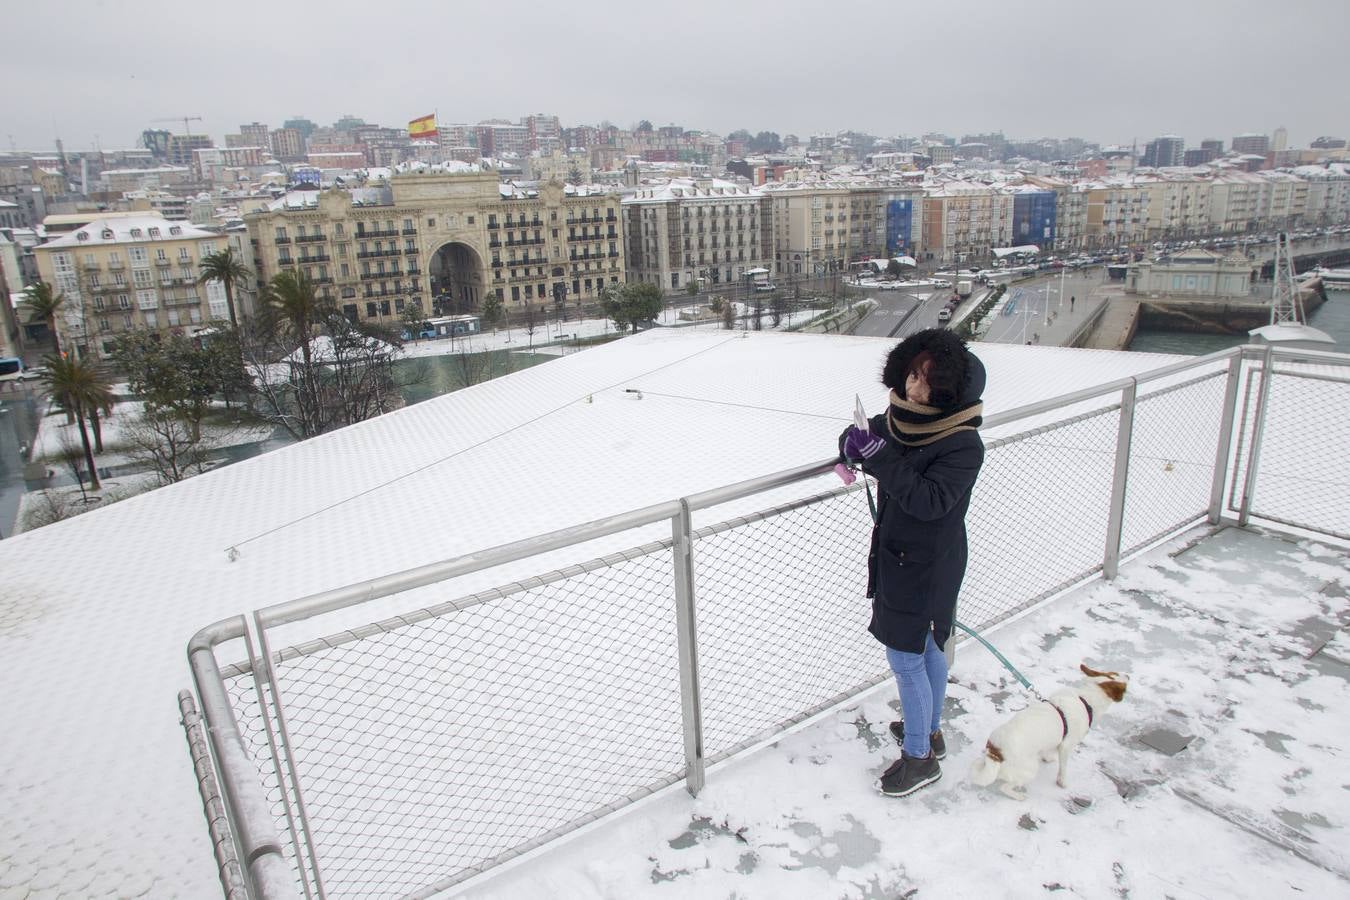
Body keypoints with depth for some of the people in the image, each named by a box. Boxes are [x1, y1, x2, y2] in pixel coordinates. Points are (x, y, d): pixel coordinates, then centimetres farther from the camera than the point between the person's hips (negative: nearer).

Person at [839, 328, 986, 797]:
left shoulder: (963, 445, -24)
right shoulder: (901, 418, -3)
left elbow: (929, 501, -32)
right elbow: (861, 434, 11)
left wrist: (880, 457, -35)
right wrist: (853, 443, -13)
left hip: (925, 566, -8)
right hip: (897, 555, 8)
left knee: (906, 658, 1)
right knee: (926, 649, 23)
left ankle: (920, 757, 21)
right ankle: (929, 731, 43)